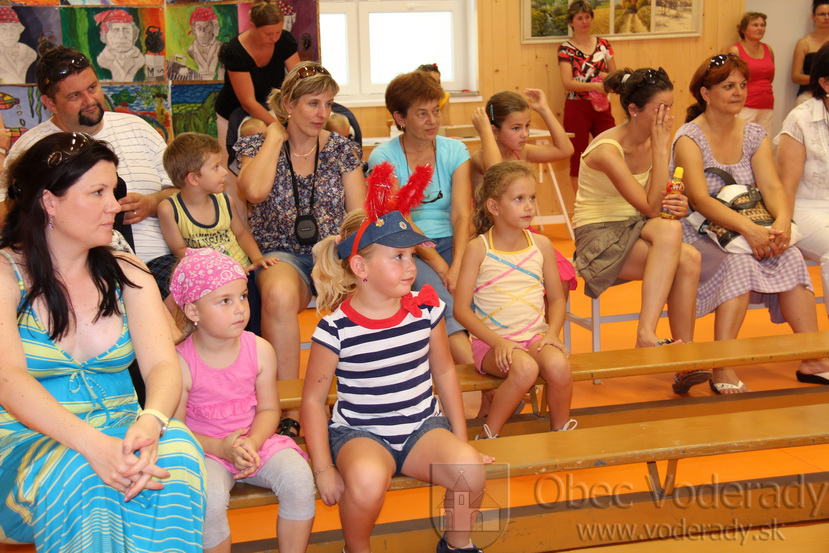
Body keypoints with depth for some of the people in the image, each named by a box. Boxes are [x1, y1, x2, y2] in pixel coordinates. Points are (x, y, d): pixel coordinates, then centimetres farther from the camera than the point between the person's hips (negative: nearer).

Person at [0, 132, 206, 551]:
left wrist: (150, 423, -28)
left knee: (176, 446, -31)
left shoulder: (127, 273, 11)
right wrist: (91, 443, -35)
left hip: (119, 435, 4)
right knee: (78, 473, -38)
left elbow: (163, 364, -4)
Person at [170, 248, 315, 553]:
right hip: (206, 450, -3)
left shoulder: (260, 350, -2)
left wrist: (252, 442, -17)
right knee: (210, 498, -33)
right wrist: (220, 448, -22)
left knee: (298, 477, -23)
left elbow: (268, 409, 3)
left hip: (255, 440, 3)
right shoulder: (180, 363, -12)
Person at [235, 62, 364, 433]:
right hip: (282, 254, -2)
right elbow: (255, 191, -17)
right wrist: (276, 135, -5)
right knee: (279, 294, -39)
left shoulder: (341, 148, 12)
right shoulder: (258, 146, 6)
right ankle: (289, 410, -31)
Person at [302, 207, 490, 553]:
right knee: (367, 480, -37)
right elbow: (313, 398, -5)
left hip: (423, 427, 4)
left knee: (471, 470, -26)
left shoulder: (427, 309, -2)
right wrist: (323, 469, -10)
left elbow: (444, 371, 12)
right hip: (359, 433, -3)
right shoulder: (336, 329, -13)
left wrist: (460, 439, 11)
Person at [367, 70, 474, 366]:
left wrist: (456, 267, -21)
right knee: (435, 290, -35)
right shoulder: (383, 158, -1)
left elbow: (461, 214, -4)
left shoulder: (455, 151, 8)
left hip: (449, 243, 3)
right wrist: (439, 266, -21)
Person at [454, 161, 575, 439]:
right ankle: (489, 434, -11)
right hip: (491, 340, -3)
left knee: (559, 366, -28)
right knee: (525, 368, -33)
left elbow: (557, 298, 15)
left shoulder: (542, 245, 7)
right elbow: (461, 308, -7)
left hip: (535, 336, 3)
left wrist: (552, 333, -5)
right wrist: (497, 342, -17)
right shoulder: (478, 249, -4)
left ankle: (561, 430, -1)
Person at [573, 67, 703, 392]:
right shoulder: (607, 149, -18)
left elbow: (657, 206, 15)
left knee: (688, 261, -26)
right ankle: (646, 334, -36)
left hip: (635, 231, 6)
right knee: (670, 231, -34)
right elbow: (650, 208, -23)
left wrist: (677, 206, -10)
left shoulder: (652, 142, 5)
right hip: (598, 237, -6)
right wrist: (662, 149, -22)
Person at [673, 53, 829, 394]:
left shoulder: (755, 136, 9)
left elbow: (772, 186, -4)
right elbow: (700, 199, -21)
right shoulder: (689, 138, -8)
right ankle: (723, 371, -34)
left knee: (791, 258, -23)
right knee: (739, 263, -34)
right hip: (699, 235, -5)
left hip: (751, 234, 5)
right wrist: (748, 229, -34)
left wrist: (782, 222, -27)